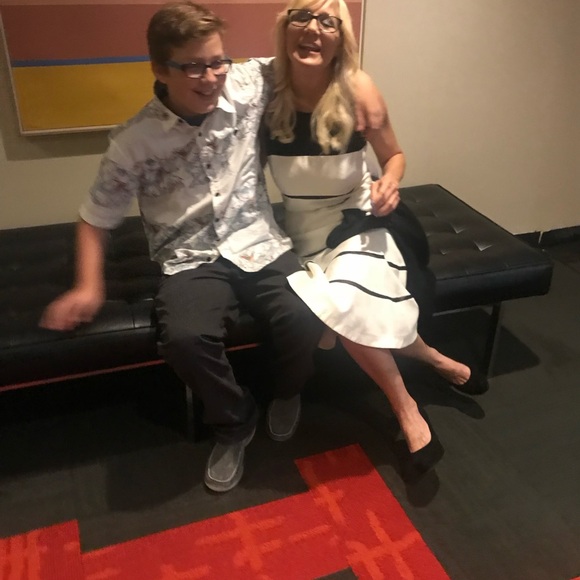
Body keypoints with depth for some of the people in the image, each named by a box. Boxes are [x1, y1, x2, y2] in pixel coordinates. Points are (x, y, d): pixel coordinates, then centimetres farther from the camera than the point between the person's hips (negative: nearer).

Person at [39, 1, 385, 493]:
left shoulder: (245, 87, -2)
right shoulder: (133, 142, -6)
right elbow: (98, 217, 6)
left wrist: (360, 82, -6)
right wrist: (89, 287, -3)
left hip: (260, 245, 2)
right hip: (192, 261, -1)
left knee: (304, 320, -25)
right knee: (185, 337, -30)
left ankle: (287, 393, 13)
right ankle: (235, 423, 3)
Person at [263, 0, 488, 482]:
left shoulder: (357, 92, -10)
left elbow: (395, 156, 5)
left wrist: (390, 183, -16)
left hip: (359, 221, -1)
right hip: (301, 230, 2)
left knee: (342, 302, -31)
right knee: (333, 307, -28)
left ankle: (407, 409, -7)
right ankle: (436, 360, -3)